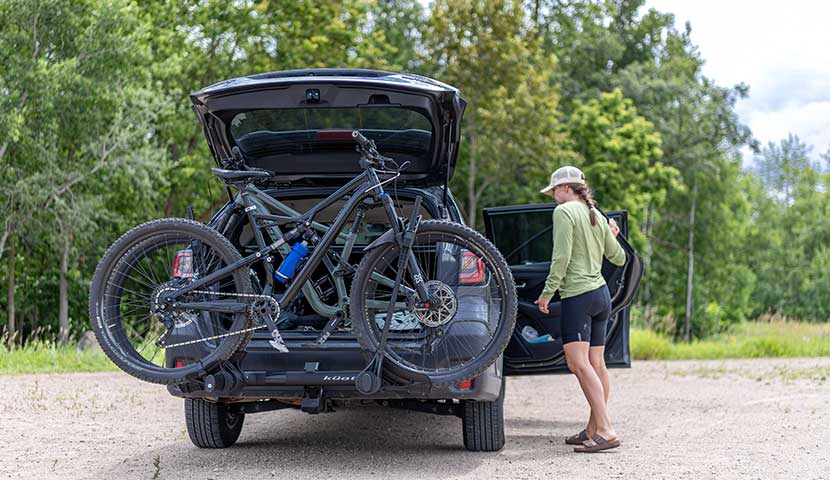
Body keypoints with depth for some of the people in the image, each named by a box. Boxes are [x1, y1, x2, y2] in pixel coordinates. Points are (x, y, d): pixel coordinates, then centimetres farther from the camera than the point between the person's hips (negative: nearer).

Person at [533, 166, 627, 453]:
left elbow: (561, 258, -16)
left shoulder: (564, 212, -7)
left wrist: (547, 293, -11)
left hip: (577, 294, -9)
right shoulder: (597, 216, 16)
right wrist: (612, 237, 40)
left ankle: (605, 430, -21)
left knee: (578, 363, -13)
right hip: (601, 294, 9)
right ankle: (593, 430, 14)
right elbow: (619, 258, 21)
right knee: (596, 364, 10)